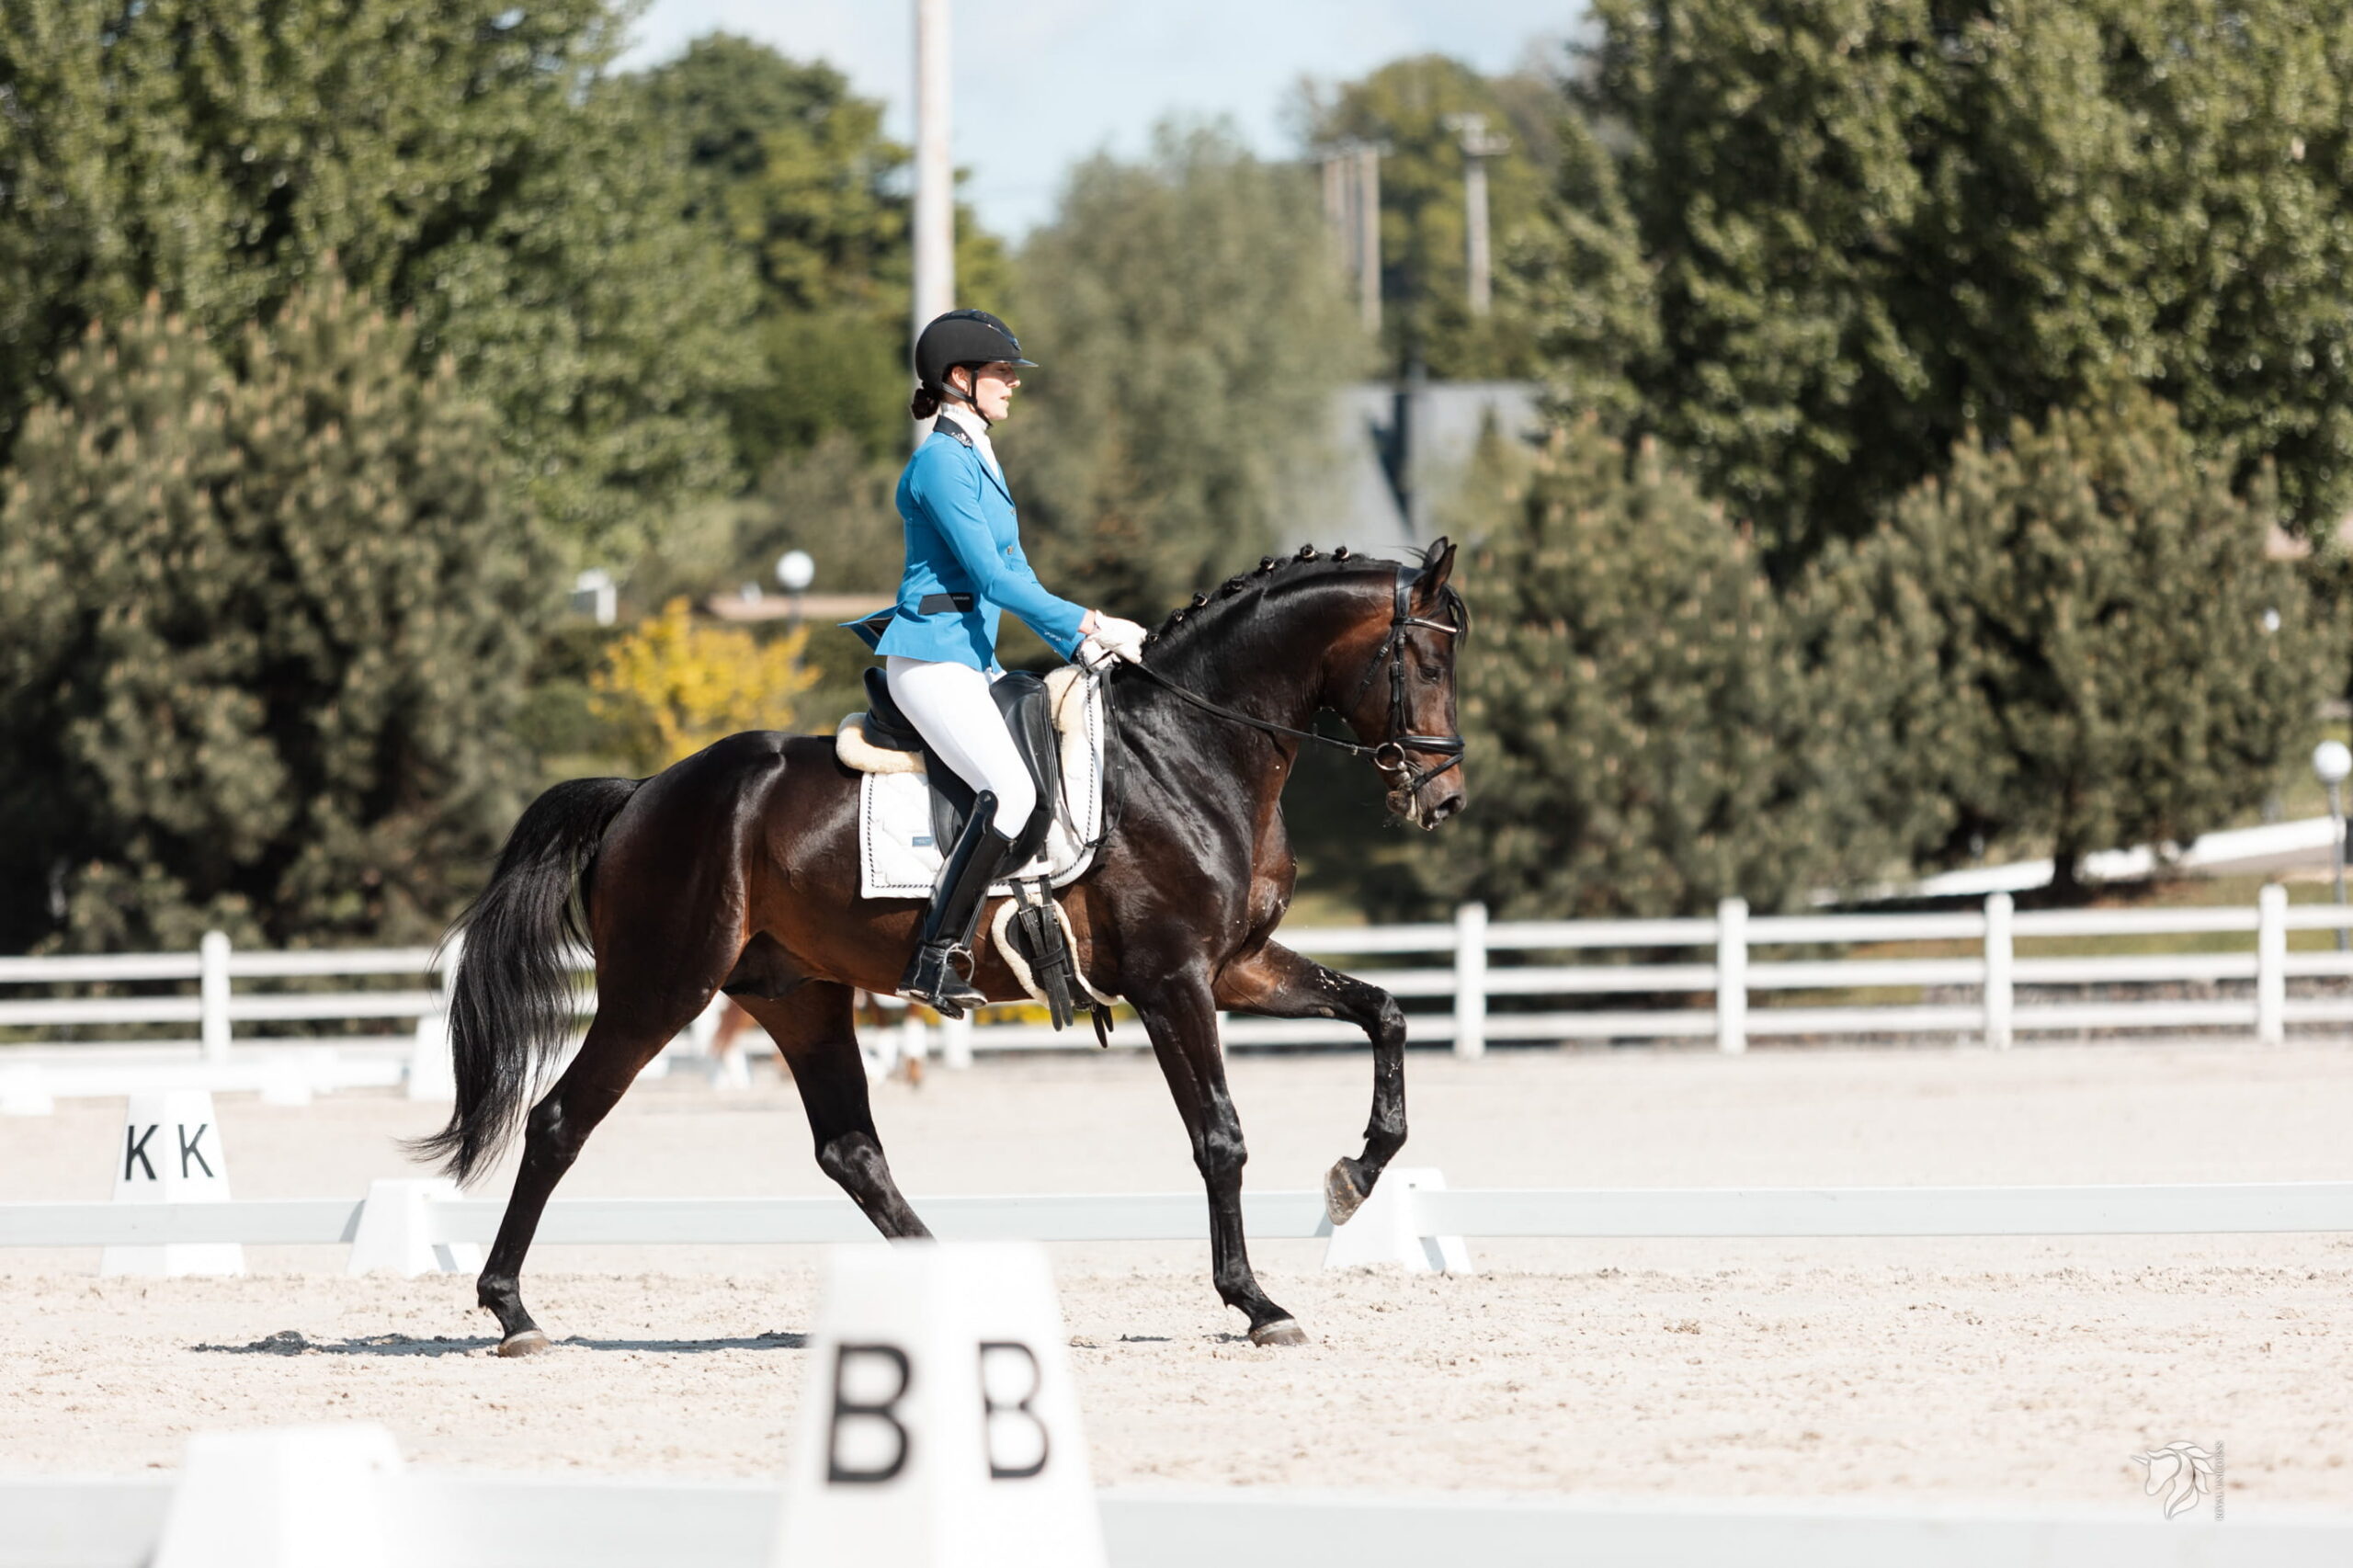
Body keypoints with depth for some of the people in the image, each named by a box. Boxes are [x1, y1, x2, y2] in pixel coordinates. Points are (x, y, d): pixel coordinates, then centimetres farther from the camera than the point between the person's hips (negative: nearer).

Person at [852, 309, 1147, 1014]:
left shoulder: (978, 457, 18)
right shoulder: (941, 462, -13)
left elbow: (1015, 573, 21)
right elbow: (993, 577, -19)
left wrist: (1078, 644, 10)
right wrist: (1091, 625, -18)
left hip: (974, 658, 10)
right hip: (931, 657, -10)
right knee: (1011, 790, -23)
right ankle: (936, 957, -22)